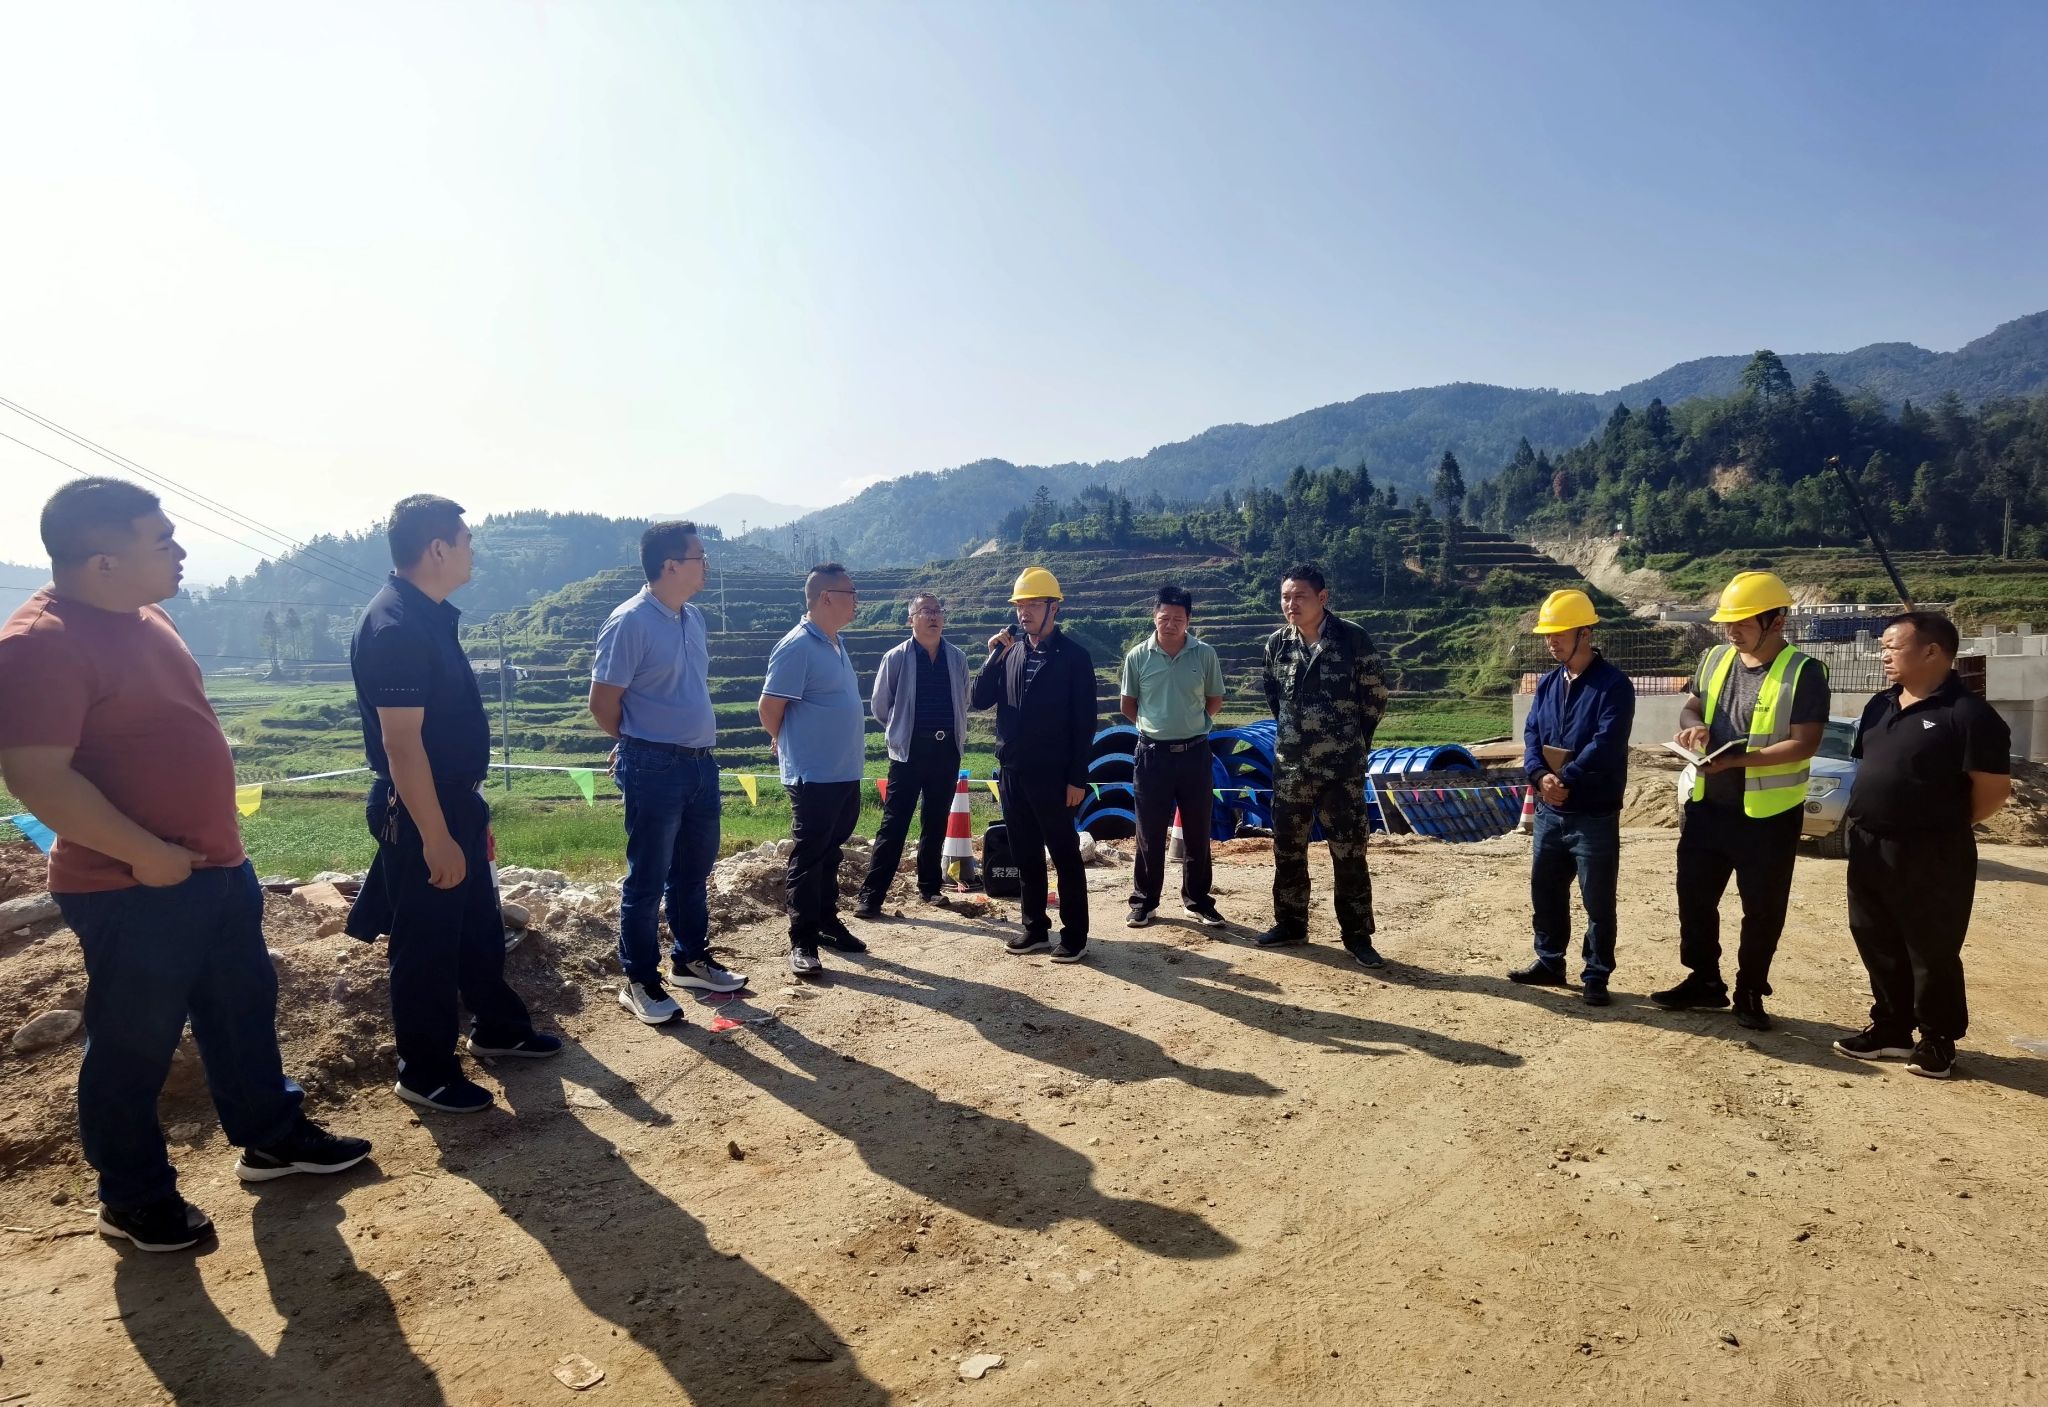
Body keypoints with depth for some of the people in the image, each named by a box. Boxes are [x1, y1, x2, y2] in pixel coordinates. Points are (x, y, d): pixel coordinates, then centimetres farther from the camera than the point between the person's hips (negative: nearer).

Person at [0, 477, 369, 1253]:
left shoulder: (144, 617, 8)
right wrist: (147, 855, -21)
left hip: (216, 867, 9)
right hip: (130, 890, -9)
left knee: (244, 1008, 20)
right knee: (134, 1046, 8)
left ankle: (272, 1137, 37)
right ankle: (133, 1197, 27)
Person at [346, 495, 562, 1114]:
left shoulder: (432, 617, 9)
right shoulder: (394, 627, -22)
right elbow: (401, 743, -25)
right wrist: (435, 838, -25)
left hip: (456, 800, 10)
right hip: (419, 811, -10)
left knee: (480, 925, 21)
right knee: (427, 943, 4)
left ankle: (497, 1028, 39)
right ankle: (426, 1074, 20)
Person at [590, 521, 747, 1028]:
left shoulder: (693, 618, 9)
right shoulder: (630, 621, -15)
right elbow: (602, 703, -12)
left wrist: (698, 741, 14)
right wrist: (641, 744, 3)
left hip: (700, 762, 8)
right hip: (655, 769, -8)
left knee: (693, 870, 18)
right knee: (647, 878, 3)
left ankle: (691, 958, 34)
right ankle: (640, 981, 15)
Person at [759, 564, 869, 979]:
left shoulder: (836, 644, 11)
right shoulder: (797, 646, -17)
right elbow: (769, 708, -14)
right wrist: (789, 745, 3)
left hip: (846, 773, 8)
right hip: (814, 775, -8)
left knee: (830, 854, 18)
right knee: (808, 858, -1)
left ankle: (828, 922, 30)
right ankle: (802, 942, 8)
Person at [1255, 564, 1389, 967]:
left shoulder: (1354, 638, -10)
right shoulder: (1276, 643, 2)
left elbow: (1375, 697, -1)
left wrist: (1352, 741, 6)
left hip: (1342, 766, -4)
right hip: (1290, 765, 4)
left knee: (1349, 852, 2)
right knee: (1287, 848, 12)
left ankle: (1357, 935, 13)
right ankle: (1290, 923, 27)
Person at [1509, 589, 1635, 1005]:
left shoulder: (1614, 685, -11)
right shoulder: (1547, 684, 10)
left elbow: (1606, 745, -20)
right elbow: (1532, 734, 4)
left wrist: (1565, 781, -19)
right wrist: (1541, 776, -14)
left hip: (1595, 815, -6)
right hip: (1548, 812, 7)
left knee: (1598, 902, 4)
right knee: (1544, 892, 15)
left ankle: (1596, 976, 16)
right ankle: (1550, 962, 30)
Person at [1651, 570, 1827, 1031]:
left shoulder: (1803, 672, -13)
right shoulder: (1714, 659, 5)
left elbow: (1804, 744, -18)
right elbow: (1690, 707, 13)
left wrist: (1738, 759, -27)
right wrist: (1693, 725, -11)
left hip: (1768, 815, -5)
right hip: (1708, 805, 6)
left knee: (1762, 910, 8)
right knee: (1694, 896, 12)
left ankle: (1750, 992, 24)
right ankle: (1704, 980, 28)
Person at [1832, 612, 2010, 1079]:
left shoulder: (1968, 713, -14)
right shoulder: (1880, 706, 10)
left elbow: (1994, 790, -13)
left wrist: (1941, 824, -2)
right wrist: (1866, 820, 9)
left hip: (1931, 856, -7)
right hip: (1869, 850, 7)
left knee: (1933, 952, 5)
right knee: (1878, 945, 15)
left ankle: (1938, 1039, 21)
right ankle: (1891, 1028, 28)